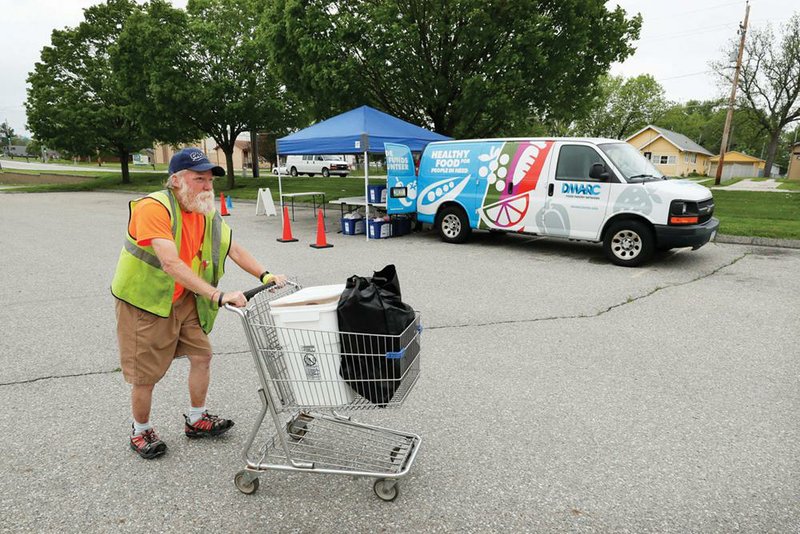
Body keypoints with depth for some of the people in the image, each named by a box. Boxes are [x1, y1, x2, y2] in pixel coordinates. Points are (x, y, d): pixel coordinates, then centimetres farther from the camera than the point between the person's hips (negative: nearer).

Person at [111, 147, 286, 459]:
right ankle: (141, 432, 29)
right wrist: (218, 296, -42)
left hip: (183, 300, 7)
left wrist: (265, 275, -10)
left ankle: (196, 421, 31)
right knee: (145, 374, 3)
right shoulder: (154, 208, -26)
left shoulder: (206, 213, -2)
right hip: (144, 302, -7)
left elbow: (233, 249, 5)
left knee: (201, 355, 10)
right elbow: (171, 263, -37)